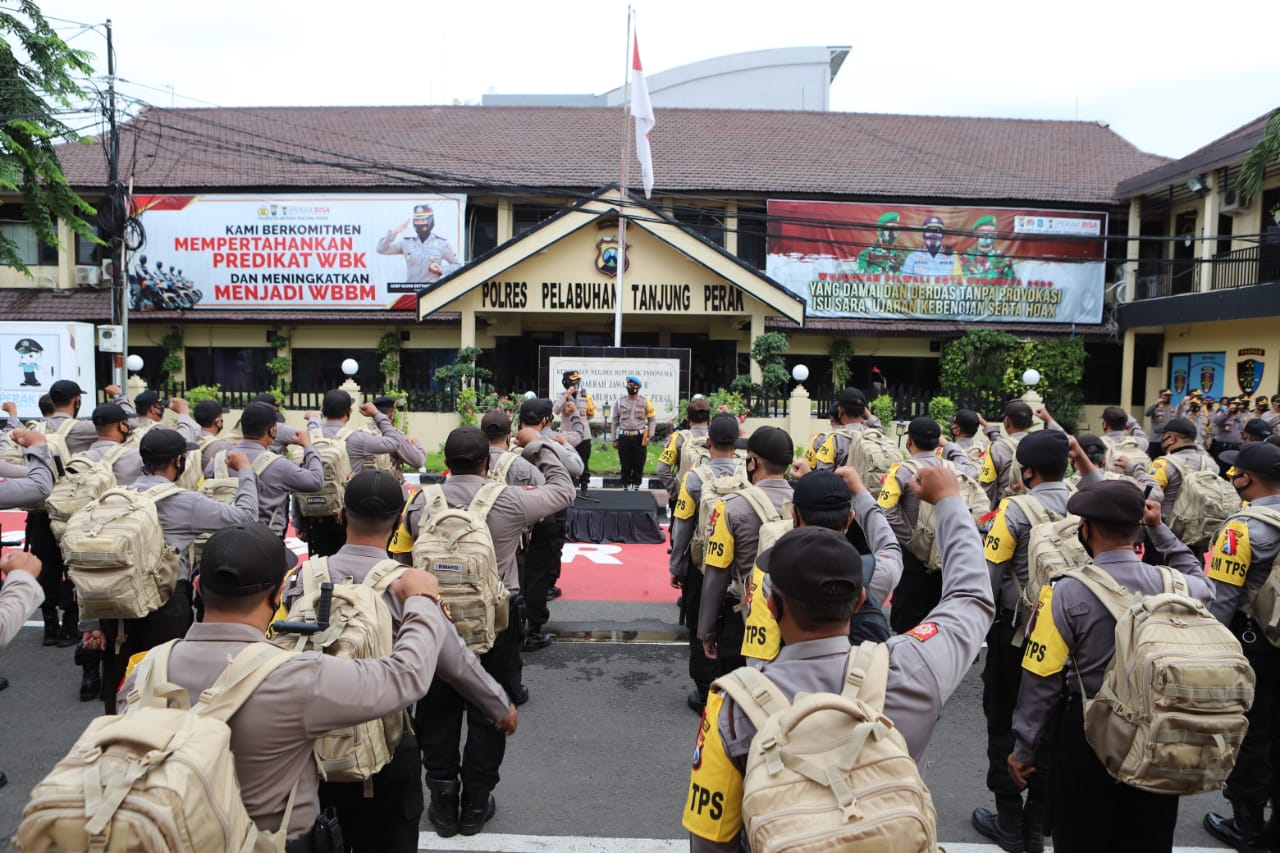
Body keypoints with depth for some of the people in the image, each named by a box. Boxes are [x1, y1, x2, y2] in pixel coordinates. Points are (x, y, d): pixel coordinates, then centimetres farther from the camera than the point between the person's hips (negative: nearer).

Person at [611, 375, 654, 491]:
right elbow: (615, 421, 8)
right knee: (625, 465, 6)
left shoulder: (645, 402, 2)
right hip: (624, 437, 1)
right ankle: (626, 488, 15)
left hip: (639, 437, -1)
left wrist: (649, 436, -5)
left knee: (638, 465, 5)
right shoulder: (620, 401, 5)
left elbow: (651, 420, 5)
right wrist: (615, 439, 5)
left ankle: (636, 487, 15)